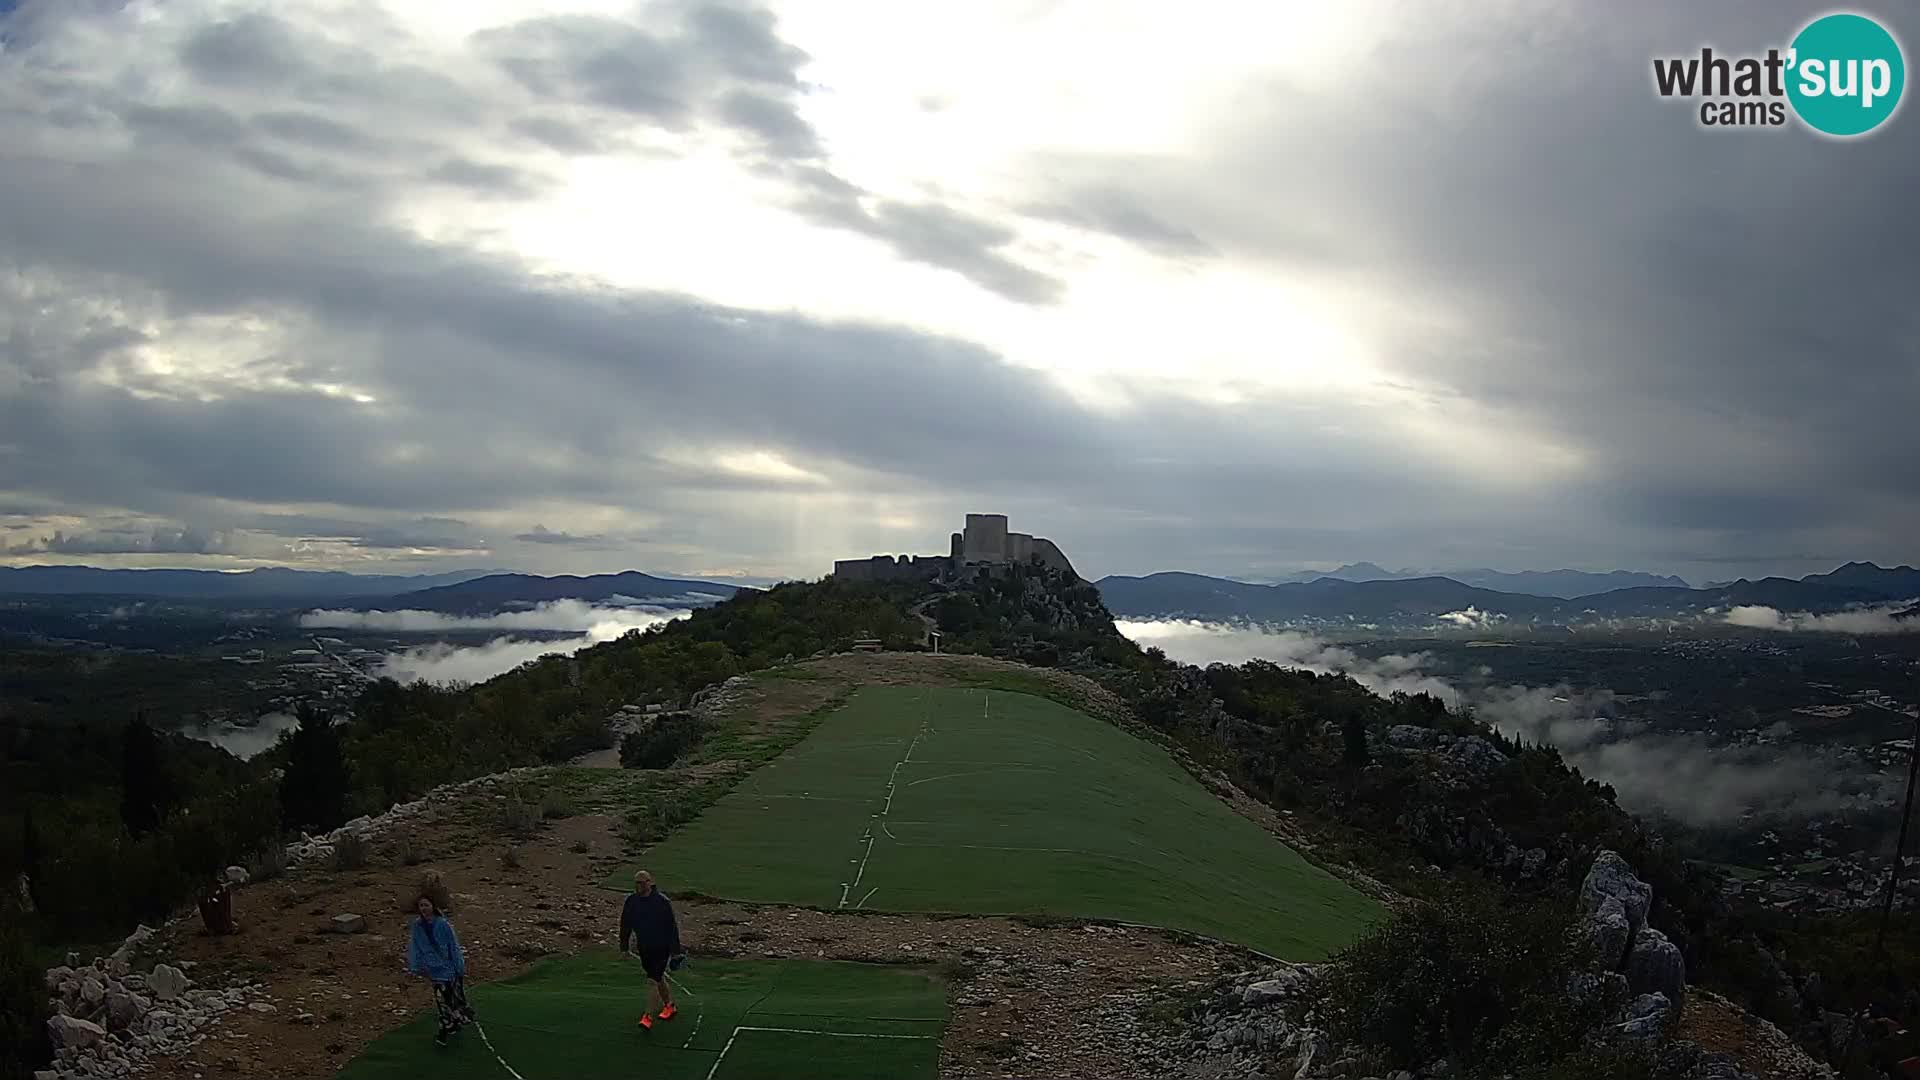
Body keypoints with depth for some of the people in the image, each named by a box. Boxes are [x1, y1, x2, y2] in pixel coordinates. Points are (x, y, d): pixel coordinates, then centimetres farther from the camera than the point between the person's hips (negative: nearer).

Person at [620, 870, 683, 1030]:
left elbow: (672, 926, -11)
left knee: (652, 980, -12)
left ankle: (648, 1016, -9)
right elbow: (625, 925, 9)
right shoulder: (631, 901, -2)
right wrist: (624, 946, 8)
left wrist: (675, 950, -10)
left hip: (662, 947, -5)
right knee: (658, 978, 18)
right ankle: (669, 1006, 39)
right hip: (643, 948, 5)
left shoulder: (662, 901, -16)